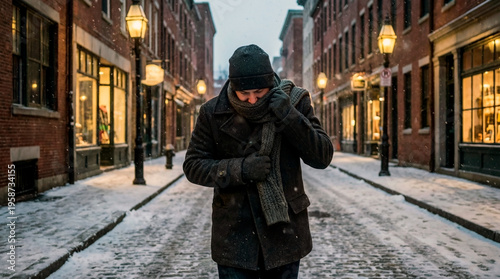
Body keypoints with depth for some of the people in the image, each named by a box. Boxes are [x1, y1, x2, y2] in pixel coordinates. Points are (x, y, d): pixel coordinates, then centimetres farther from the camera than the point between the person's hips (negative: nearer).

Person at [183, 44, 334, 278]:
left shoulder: (294, 102, -6)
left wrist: (290, 118, -23)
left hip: (284, 232, 1)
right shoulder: (213, 112, -6)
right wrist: (239, 169, -19)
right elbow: (193, 166, -2)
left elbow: (323, 158, -9)